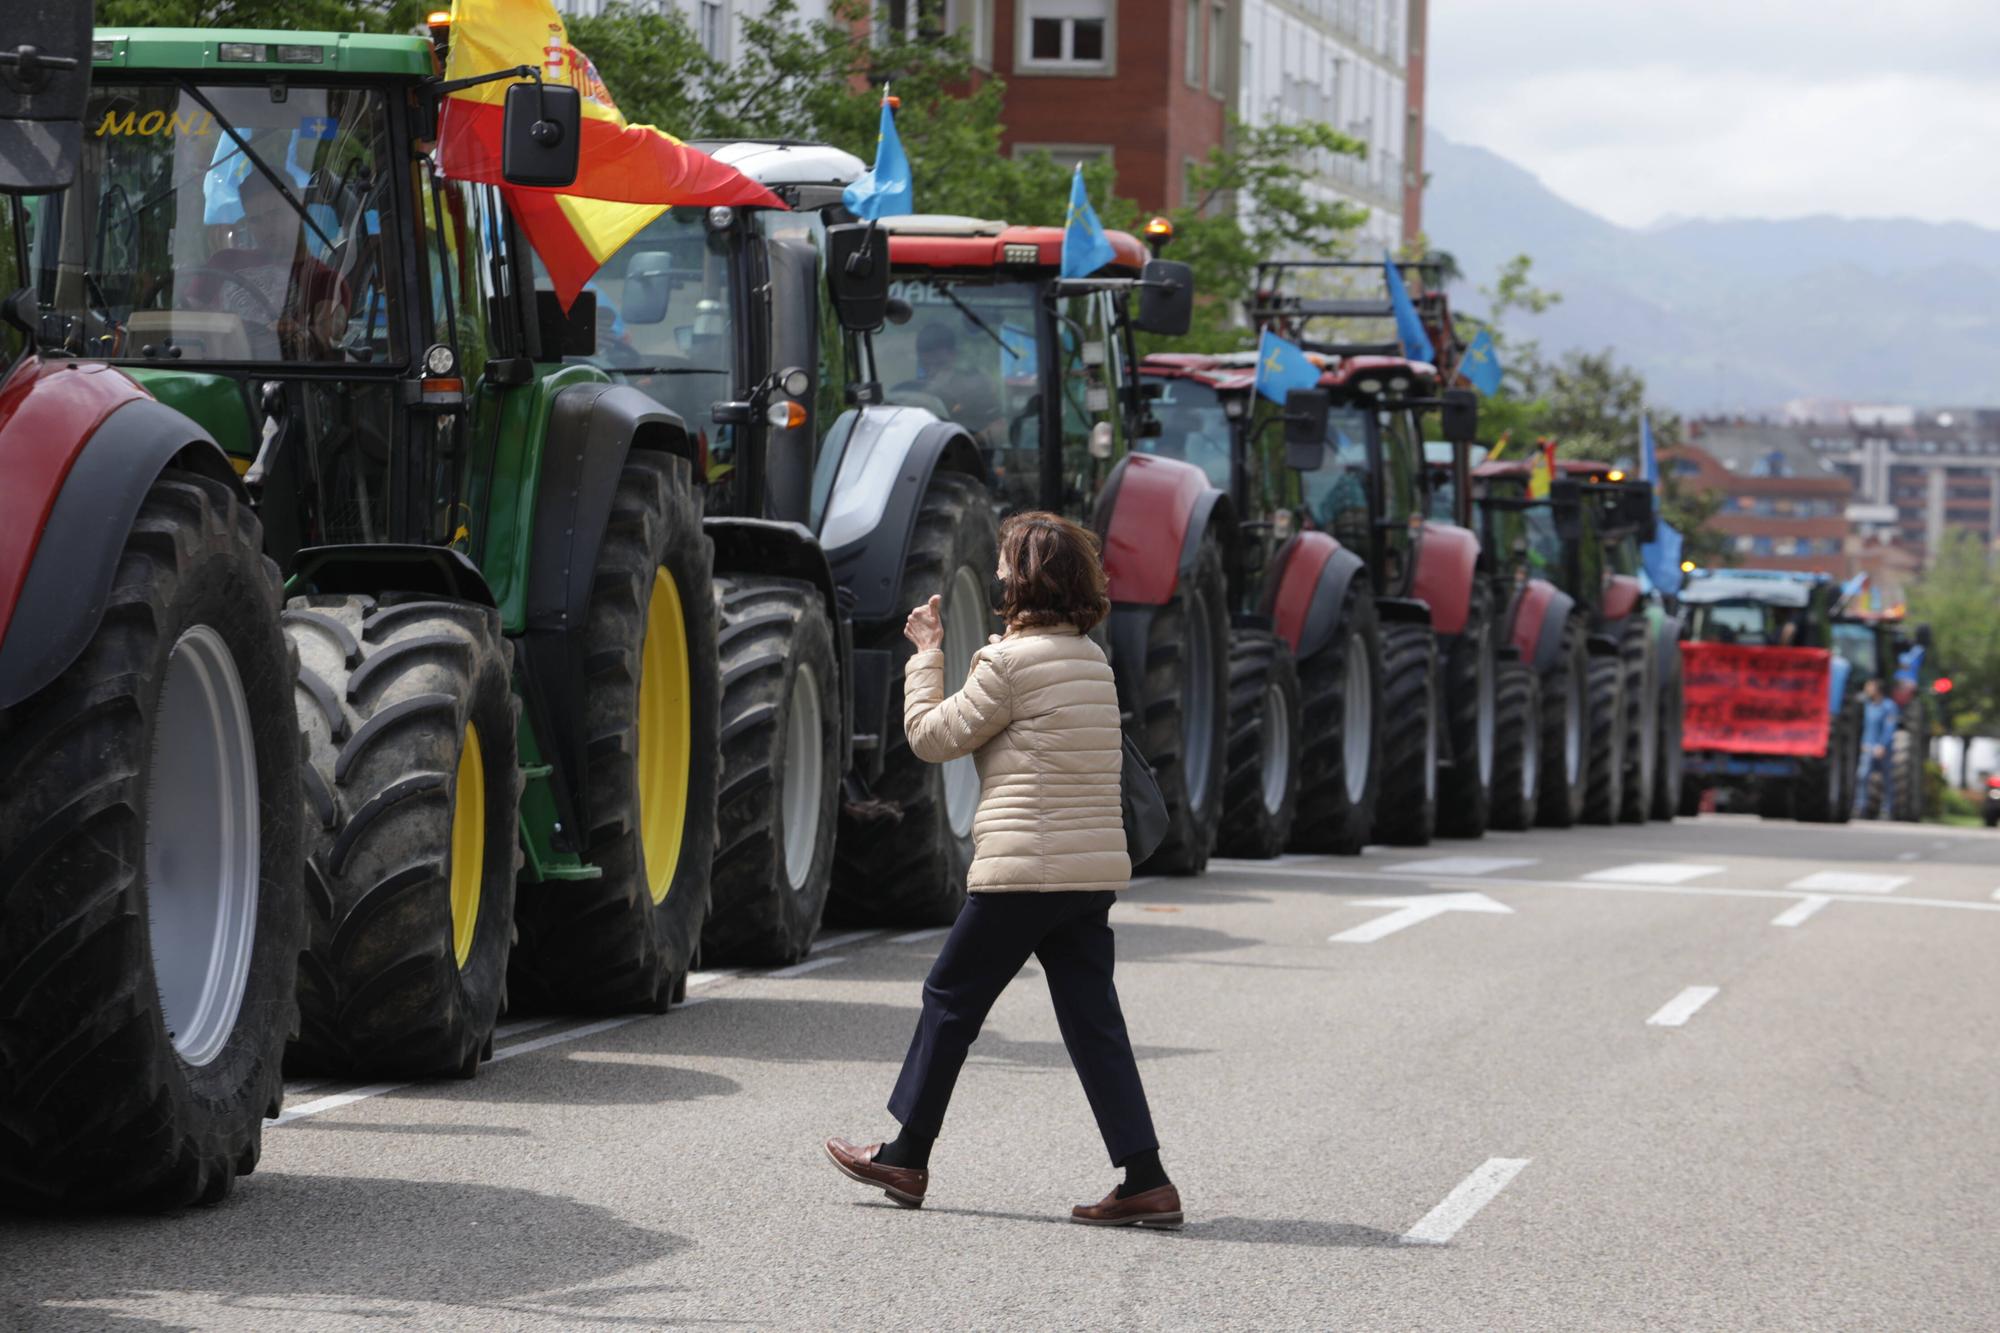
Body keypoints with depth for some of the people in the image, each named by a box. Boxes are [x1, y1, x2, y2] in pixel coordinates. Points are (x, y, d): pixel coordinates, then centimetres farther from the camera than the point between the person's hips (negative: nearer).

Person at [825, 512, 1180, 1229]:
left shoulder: (1012, 661, -11)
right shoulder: (1092, 659, 13)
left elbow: (931, 737, -4)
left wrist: (927, 652, 9)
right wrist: (949, 652, 21)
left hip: (1023, 868, -7)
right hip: (1093, 870, 7)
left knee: (949, 999, 9)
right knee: (1092, 1020, 6)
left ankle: (904, 1158, 19)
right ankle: (1145, 1180, -2)